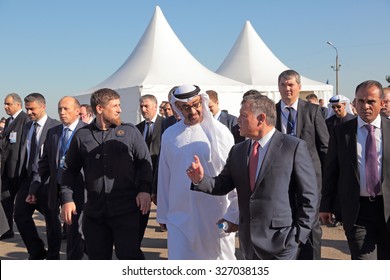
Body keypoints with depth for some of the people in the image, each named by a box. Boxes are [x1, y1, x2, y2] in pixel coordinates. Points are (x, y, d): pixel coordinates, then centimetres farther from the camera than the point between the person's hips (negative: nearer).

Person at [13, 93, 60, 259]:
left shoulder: (55, 127, -11)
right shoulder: (26, 127, 12)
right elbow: (23, 155, 15)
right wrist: (21, 178, 8)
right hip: (28, 177, 7)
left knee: (51, 219, 5)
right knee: (20, 215, 7)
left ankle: (53, 257, 20)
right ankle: (37, 251, 25)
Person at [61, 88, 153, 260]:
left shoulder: (130, 131, 4)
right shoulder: (82, 135, 7)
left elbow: (144, 162, 4)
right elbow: (70, 170, 11)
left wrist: (144, 189, -10)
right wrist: (67, 199, 1)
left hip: (125, 210, -2)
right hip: (94, 211, 2)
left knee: (130, 256, -4)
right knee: (97, 258, 11)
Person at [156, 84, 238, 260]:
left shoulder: (220, 131, -5)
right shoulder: (169, 135, 4)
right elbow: (164, 177, 8)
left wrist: (234, 213, -9)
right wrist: (163, 214, 10)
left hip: (216, 217, -2)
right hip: (180, 217, 2)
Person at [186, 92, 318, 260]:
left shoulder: (294, 147, -7)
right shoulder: (237, 151, 9)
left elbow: (308, 195, -6)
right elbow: (223, 185, 9)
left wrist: (300, 234, -10)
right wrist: (201, 180, -10)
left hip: (280, 240, -5)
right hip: (249, 239, 6)